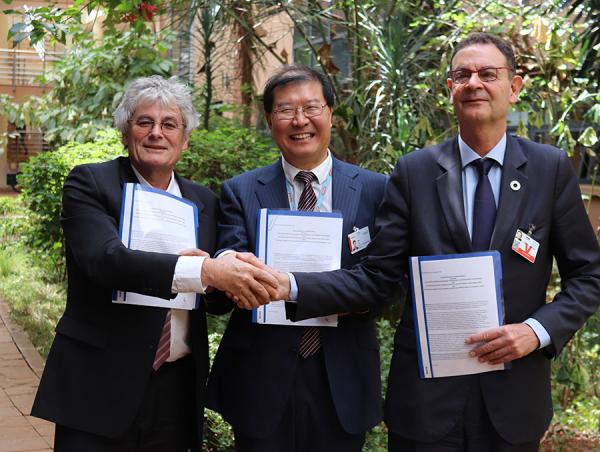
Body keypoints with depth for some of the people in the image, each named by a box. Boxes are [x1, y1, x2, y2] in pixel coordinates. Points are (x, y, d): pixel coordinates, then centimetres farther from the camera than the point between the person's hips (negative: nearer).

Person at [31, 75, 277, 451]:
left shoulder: (205, 202, 9)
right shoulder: (89, 184, -4)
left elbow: (216, 298, 10)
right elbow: (105, 258, -23)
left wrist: (235, 278, -14)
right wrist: (203, 270, -32)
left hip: (177, 388, 4)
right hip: (101, 384, -4)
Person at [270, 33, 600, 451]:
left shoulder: (552, 168, -1)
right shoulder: (414, 171, -2)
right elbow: (376, 278, -6)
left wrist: (538, 330, -13)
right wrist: (290, 286, -19)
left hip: (513, 391, 1)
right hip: (426, 390, 0)